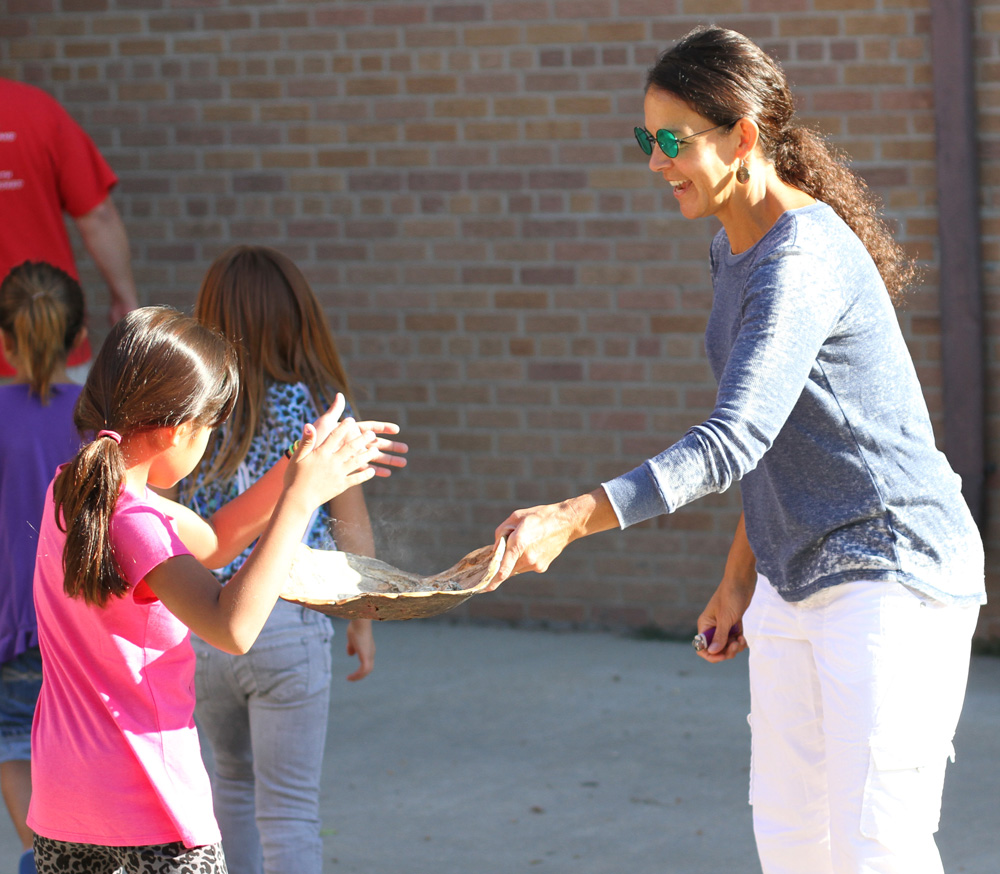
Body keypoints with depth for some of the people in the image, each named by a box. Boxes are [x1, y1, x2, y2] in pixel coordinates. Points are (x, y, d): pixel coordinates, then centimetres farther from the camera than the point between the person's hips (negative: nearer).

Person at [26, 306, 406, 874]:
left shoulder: (73, 488, 6)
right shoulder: (134, 520, -22)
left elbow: (210, 544, 16)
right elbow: (234, 628, -35)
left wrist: (295, 469, 5)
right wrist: (299, 497, -32)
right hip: (148, 803, -9)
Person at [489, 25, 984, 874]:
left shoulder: (803, 258, -22)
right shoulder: (735, 249, 9)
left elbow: (734, 441, -32)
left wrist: (571, 518, -39)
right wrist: (742, 575, 20)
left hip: (891, 570, -10)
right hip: (799, 578, 10)